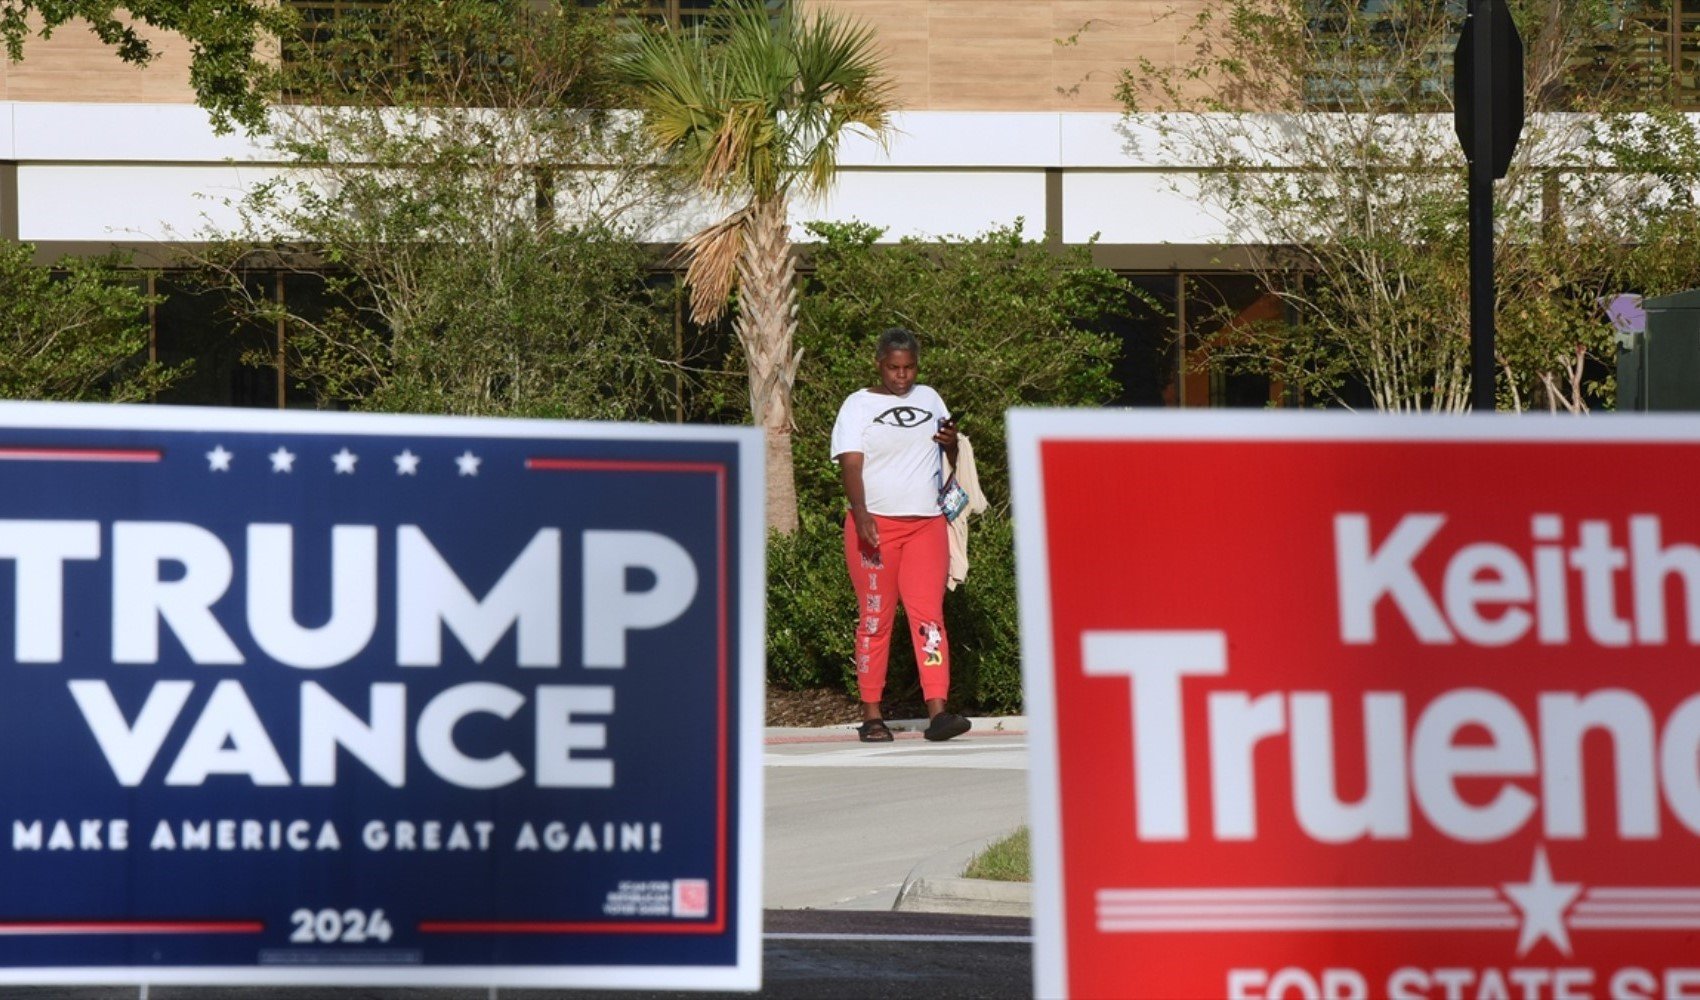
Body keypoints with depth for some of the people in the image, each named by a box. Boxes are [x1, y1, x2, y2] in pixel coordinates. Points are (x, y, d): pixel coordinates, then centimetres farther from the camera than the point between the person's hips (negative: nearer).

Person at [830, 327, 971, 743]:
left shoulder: (928, 398, 15)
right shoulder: (858, 405, 2)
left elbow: (949, 454, 25)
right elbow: (850, 463, -9)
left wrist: (951, 441, 0)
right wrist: (861, 515, -24)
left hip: (926, 524, 3)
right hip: (875, 525, -3)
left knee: (928, 612, -8)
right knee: (875, 618, 0)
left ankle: (937, 711, -17)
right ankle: (872, 715, 6)